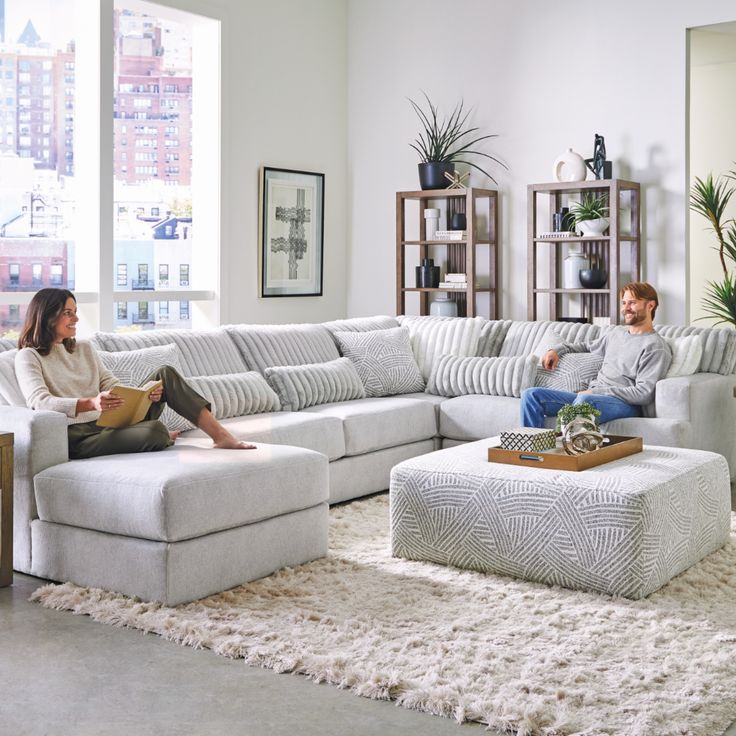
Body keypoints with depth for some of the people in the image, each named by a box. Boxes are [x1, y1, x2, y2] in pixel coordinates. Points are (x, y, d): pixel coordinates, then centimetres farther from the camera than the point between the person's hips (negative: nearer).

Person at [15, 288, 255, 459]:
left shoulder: (84, 348, 22)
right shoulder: (28, 357, 1)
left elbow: (112, 385, 15)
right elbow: (39, 401, -15)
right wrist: (90, 403, -33)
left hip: (113, 423, 7)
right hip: (79, 437, -7)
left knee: (165, 374, -9)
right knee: (154, 430, -34)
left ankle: (220, 435, -11)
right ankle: (164, 437, 3)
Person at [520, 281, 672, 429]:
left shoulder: (655, 347, -2)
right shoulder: (616, 333, 24)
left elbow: (644, 394, -12)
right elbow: (587, 346, 42)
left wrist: (597, 391, -14)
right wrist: (557, 349, 23)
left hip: (624, 403, -8)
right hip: (591, 396, 8)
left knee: (586, 400, -42)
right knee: (531, 395, -8)